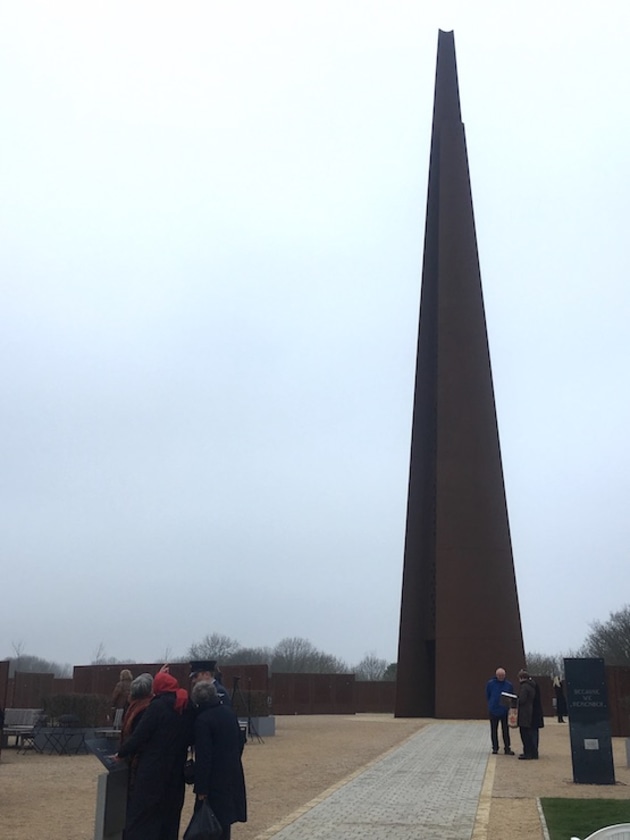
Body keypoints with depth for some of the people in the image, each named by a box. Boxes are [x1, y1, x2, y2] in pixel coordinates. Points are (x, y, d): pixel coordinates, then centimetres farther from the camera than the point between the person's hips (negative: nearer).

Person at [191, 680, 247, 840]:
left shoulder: (202, 720, -18)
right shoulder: (228, 712, 5)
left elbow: (203, 757, -19)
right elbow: (240, 742, 13)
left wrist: (201, 787, -14)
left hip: (215, 779, -7)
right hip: (233, 774, 7)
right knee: (225, 817, 16)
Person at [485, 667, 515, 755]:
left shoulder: (509, 685, 0)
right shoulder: (490, 683, -2)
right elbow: (487, 696, 7)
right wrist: (491, 704, 2)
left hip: (505, 711, 0)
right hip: (493, 711, 0)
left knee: (506, 731, 2)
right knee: (494, 730, 7)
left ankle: (507, 748, 9)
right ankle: (495, 748, 15)